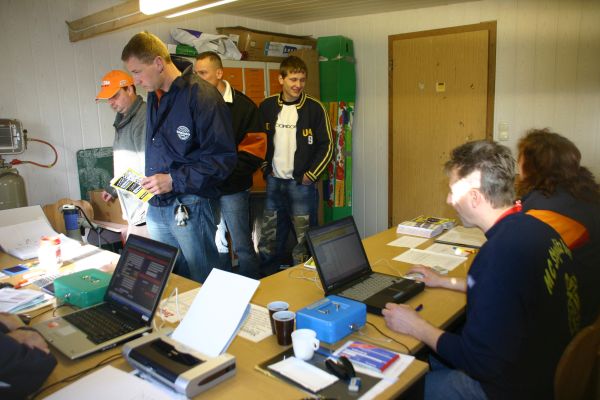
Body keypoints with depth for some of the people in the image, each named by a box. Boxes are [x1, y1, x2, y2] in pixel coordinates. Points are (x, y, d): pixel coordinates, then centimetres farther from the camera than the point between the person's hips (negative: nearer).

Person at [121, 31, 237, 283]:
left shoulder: (201, 95, -14)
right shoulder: (154, 96, 12)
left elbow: (223, 158, -18)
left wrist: (175, 180, -21)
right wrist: (150, 182, 10)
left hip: (189, 207, -7)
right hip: (156, 206, 8)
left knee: (202, 284, 7)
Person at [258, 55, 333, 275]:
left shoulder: (314, 107, -5)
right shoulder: (267, 106, 3)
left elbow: (326, 145, -3)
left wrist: (311, 175, -8)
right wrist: (265, 168, 4)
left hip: (301, 183, -3)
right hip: (273, 181, 3)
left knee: (302, 237, 1)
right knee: (267, 237, 11)